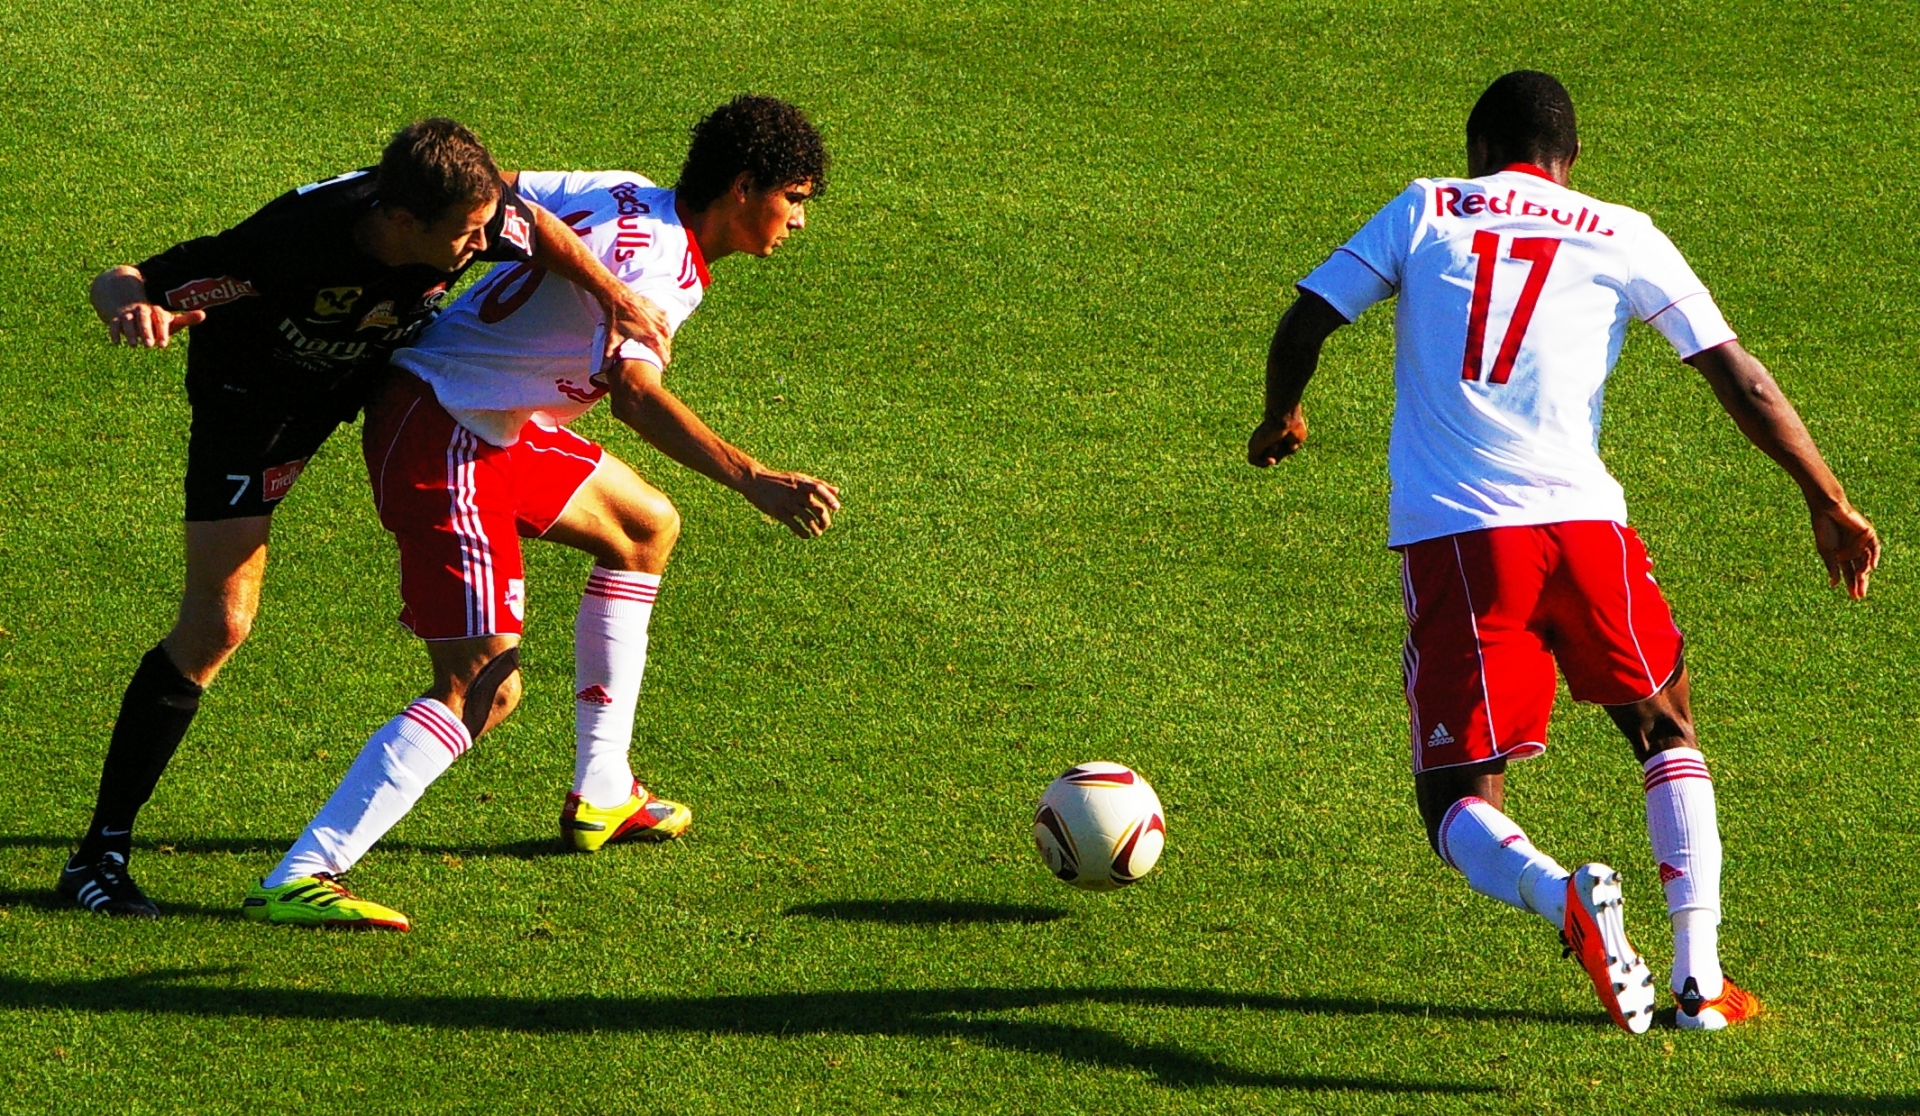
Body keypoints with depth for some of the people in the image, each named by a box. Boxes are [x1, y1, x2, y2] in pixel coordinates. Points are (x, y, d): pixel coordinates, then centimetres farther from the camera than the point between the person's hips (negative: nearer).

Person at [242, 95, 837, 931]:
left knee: (646, 529, 28)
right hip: (441, 440, -11)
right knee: (484, 685, -20)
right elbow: (634, 392, -38)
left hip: (492, 427, 11)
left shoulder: (628, 197, 7)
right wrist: (754, 481, -47)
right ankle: (299, 878, -25)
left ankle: (600, 797, 33)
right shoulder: (661, 263, -21)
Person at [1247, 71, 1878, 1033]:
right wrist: (1829, 503, 19)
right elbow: (1739, 378, 11)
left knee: (1460, 805, 6)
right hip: (1581, 520, 1)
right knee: (1666, 734, 25)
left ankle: (1560, 896, -29)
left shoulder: (1423, 211, 13)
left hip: (1444, 533, -1)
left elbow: (1300, 330, 10)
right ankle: (1700, 979, 11)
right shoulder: (1622, 237, 13)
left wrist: (1279, 421, 31)